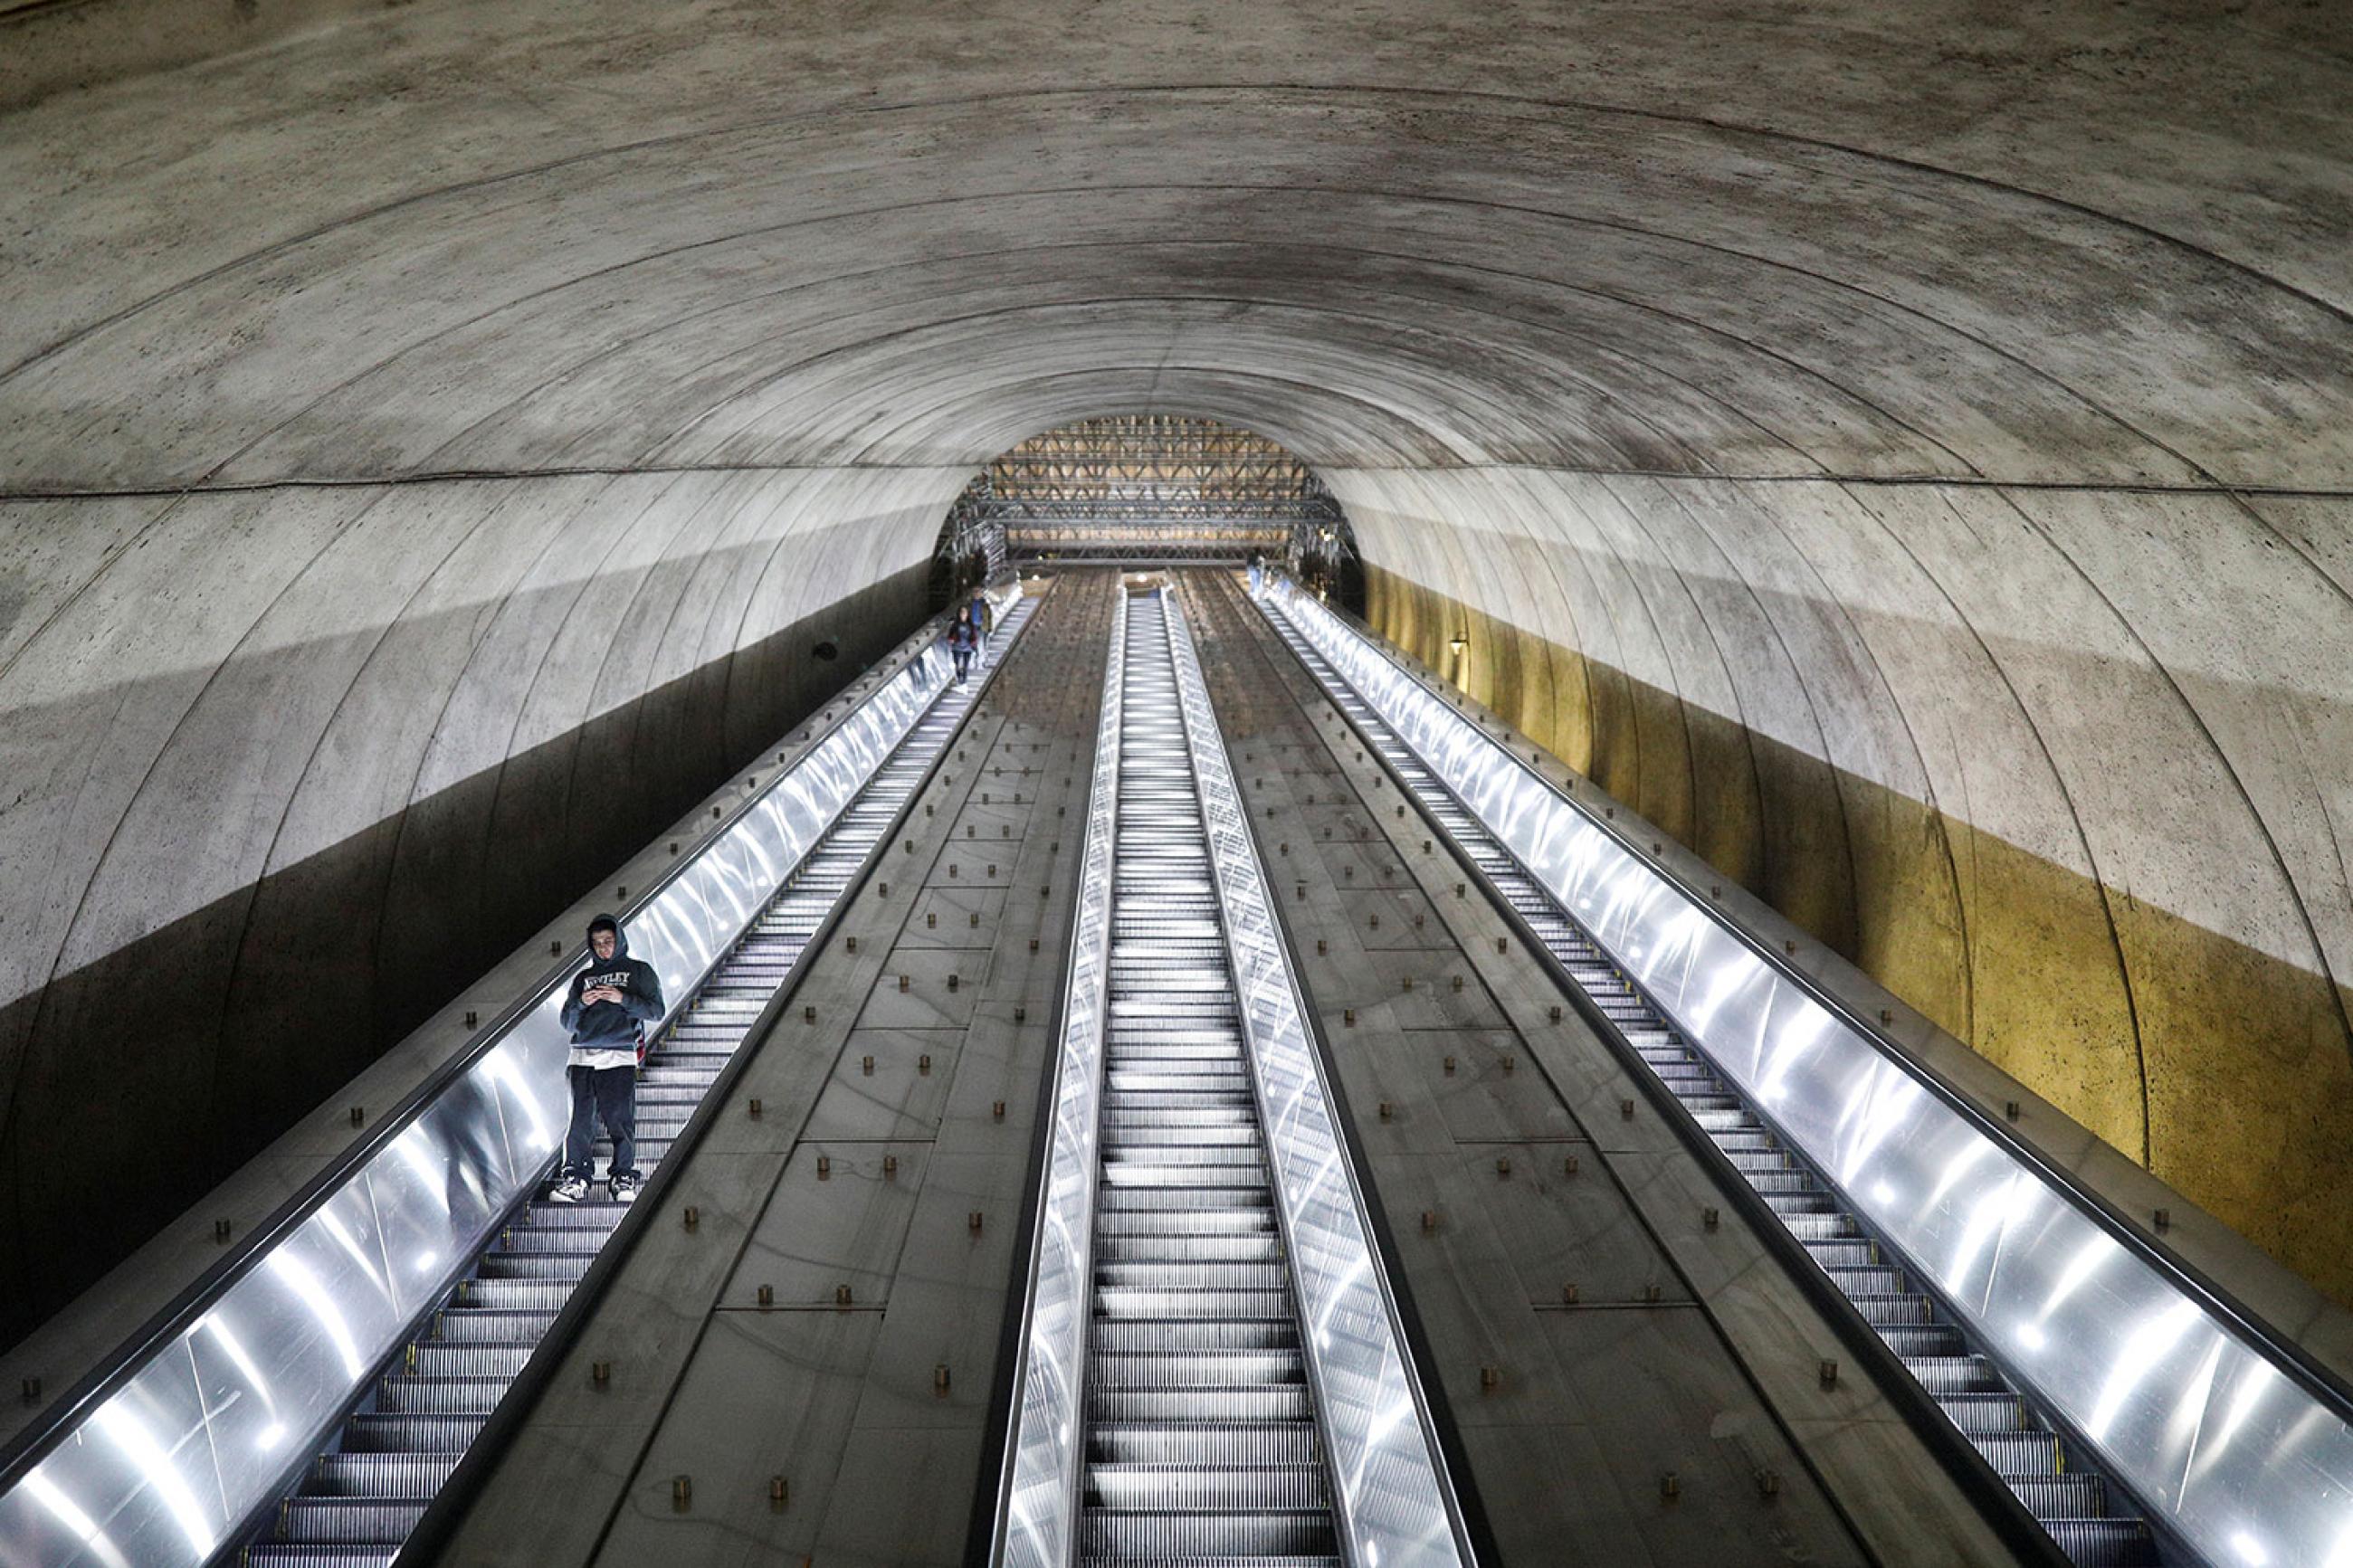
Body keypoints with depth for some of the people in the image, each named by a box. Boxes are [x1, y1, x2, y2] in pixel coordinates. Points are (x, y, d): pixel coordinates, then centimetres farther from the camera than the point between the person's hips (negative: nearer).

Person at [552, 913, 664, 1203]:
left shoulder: (639, 971, 15)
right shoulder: (583, 978, 24)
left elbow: (656, 1010, 5)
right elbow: (568, 1022, 21)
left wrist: (623, 999, -8)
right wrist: (580, 1003, 0)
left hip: (620, 1058, -3)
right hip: (582, 1058, 3)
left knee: (620, 1119, -10)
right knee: (580, 1120, -5)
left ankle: (623, 1178, -4)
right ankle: (576, 1178, -2)